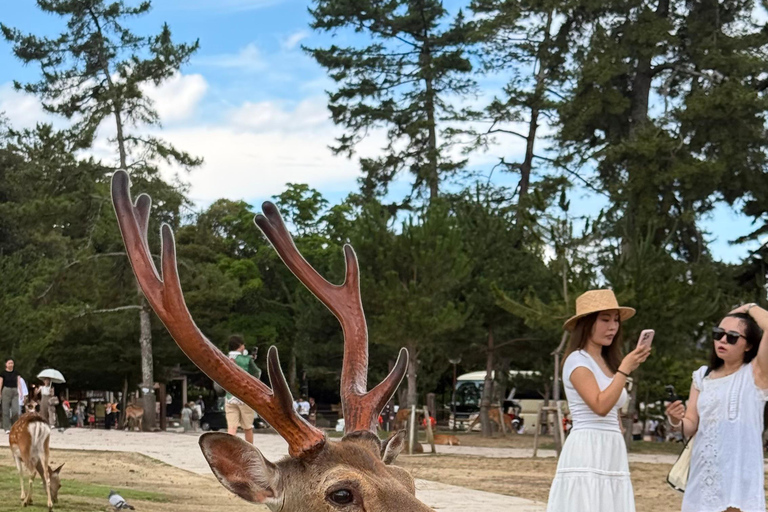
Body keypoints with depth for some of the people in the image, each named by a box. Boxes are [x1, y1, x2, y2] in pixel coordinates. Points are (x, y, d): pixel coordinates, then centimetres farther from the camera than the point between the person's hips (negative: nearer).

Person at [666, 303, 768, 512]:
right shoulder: (702, 377, 14)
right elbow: (690, 426, 11)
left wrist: (749, 308, -1)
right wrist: (676, 421, -11)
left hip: (739, 477, -5)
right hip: (703, 475, 6)